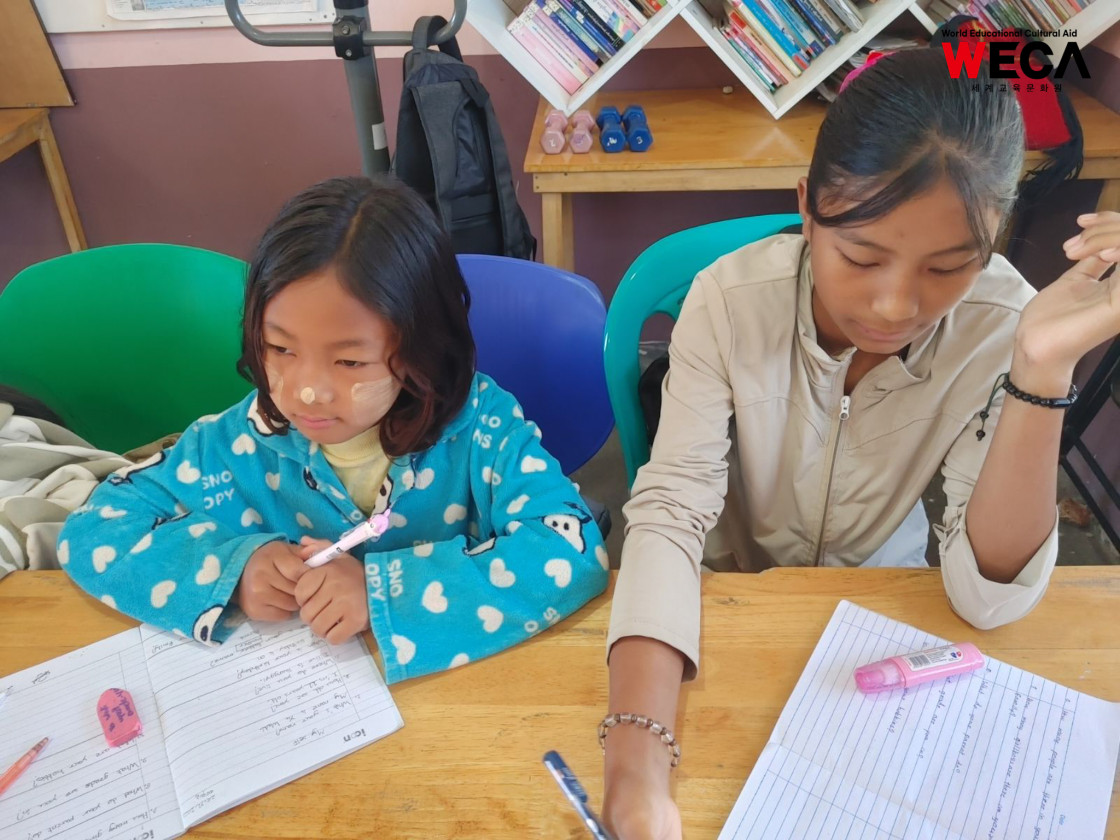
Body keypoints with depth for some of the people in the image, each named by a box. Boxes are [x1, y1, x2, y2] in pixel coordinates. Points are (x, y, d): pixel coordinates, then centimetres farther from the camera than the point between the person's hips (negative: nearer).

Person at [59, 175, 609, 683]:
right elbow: (90, 531, -1)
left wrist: (385, 589, -31)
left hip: (455, 692, -2)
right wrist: (227, 568, -19)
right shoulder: (239, 446, -11)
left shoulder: (478, 427, -18)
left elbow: (572, 551, -28)